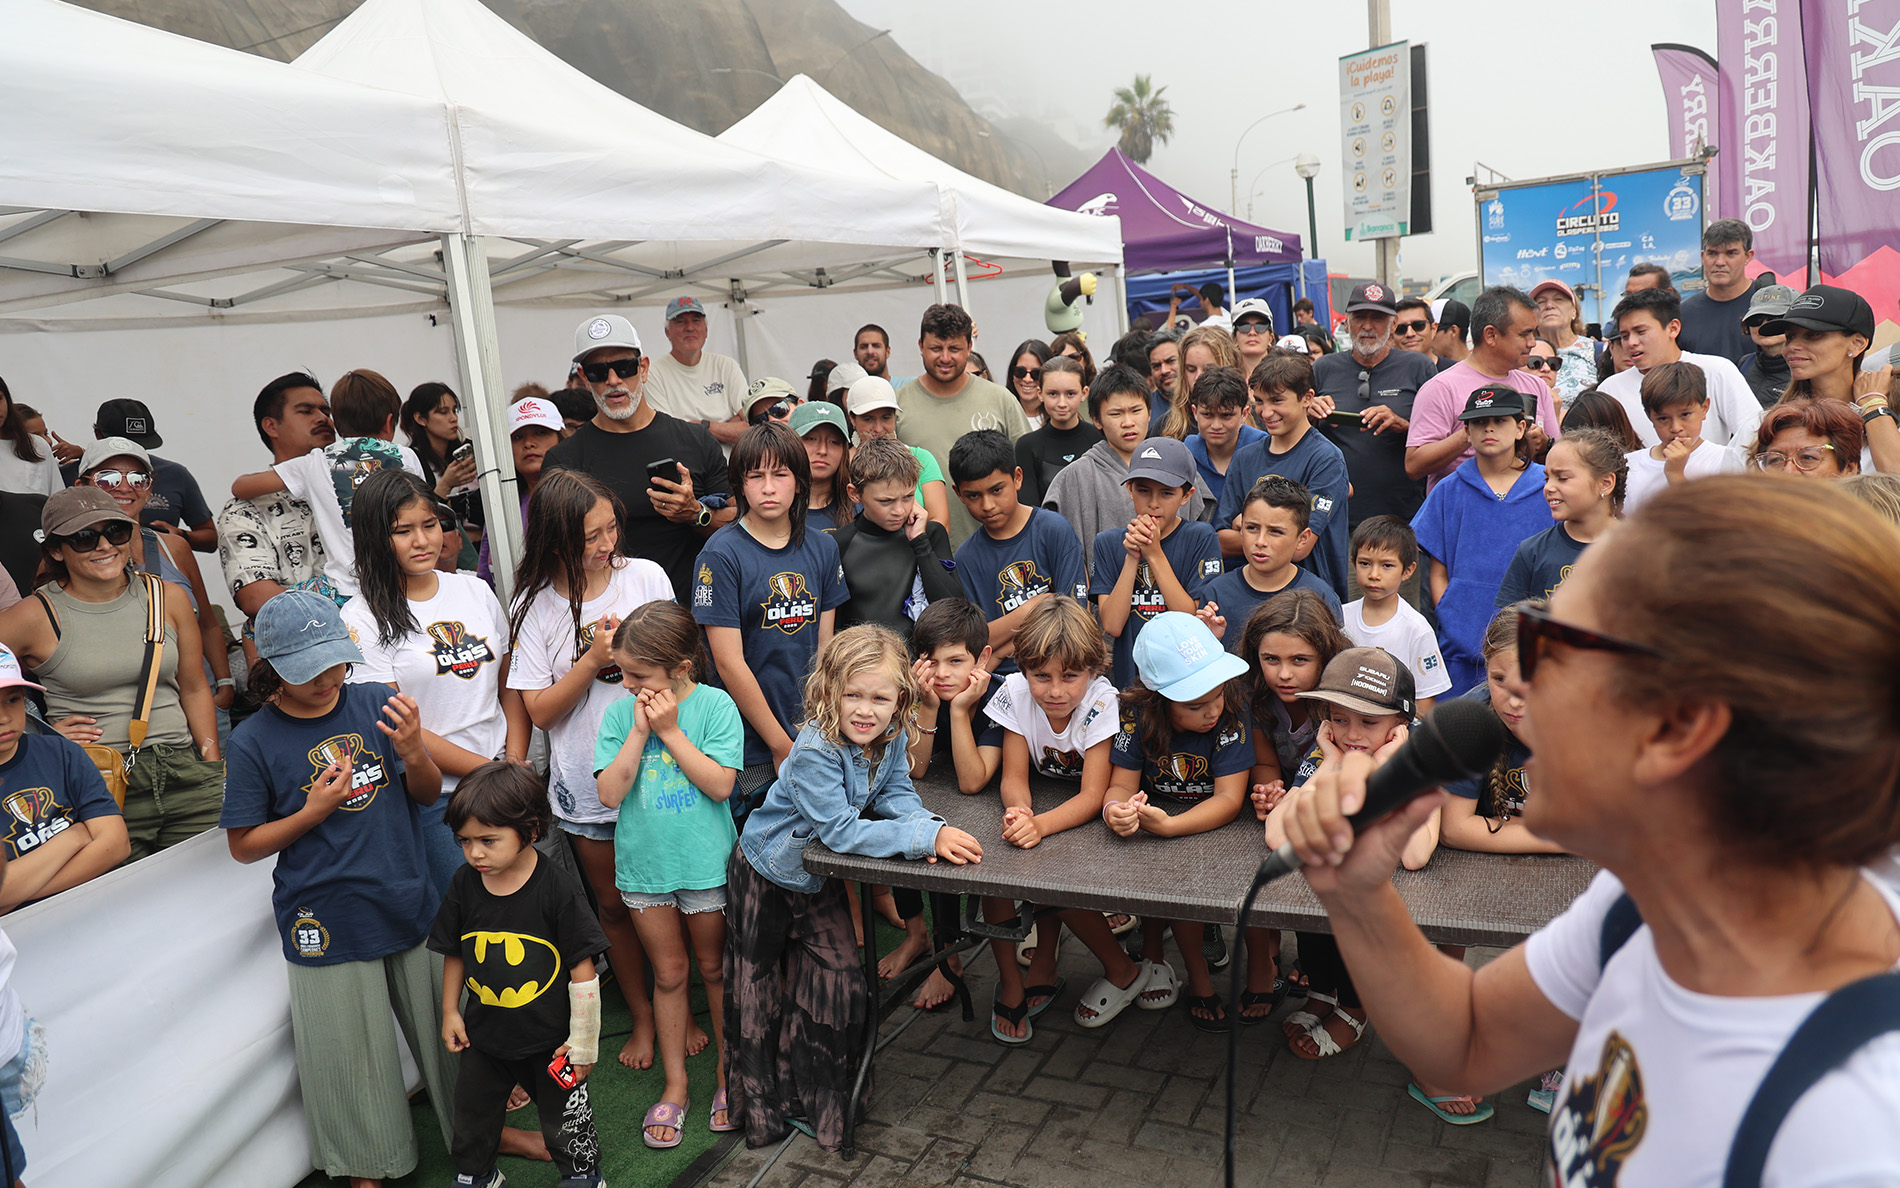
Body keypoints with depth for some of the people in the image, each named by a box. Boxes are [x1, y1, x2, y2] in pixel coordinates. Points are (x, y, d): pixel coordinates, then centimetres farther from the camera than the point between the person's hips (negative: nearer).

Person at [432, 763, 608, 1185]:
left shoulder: (557, 888, -22)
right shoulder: (464, 884, -10)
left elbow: (582, 969, -16)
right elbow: (454, 953, 7)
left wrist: (582, 1042, -12)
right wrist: (450, 1012, 10)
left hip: (549, 1038, -4)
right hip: (483, 1035, 4)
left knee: (565, 1124, 13)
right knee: (471, 1119, 22)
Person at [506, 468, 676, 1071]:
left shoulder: (646, 577, -6)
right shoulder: (535, 607, -8)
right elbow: (539, 710, -9)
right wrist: (593, 659, -20)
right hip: (587, 784, 0)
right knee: (615, 906, 15)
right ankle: (642, 1015, 35)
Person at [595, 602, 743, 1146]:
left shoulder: (715, 706, -13)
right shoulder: (620, 713, -5)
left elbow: (720, 785, -19)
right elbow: (610, 793, -11)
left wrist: (671, 731, -21)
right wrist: (639, 733, -20)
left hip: (705, 862, -2)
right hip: (644, 863, 2)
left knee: (715, 968, 14)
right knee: (668, 973, 14)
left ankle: (728, 1068, 34)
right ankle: (675, 1082, 29)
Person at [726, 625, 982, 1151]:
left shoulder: (891, 738, -15)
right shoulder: (815, 751, -37)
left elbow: (896, 796, -9)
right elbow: (841, 830, -39)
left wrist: (932, 829, -33)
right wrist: (928, 839, -45)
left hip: (821, 879, 6)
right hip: (767, 876, -6)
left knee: (837, 979, 7)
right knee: (760, 989, 10)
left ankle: (822, 1101, 27)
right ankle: (759, 1104, 30)